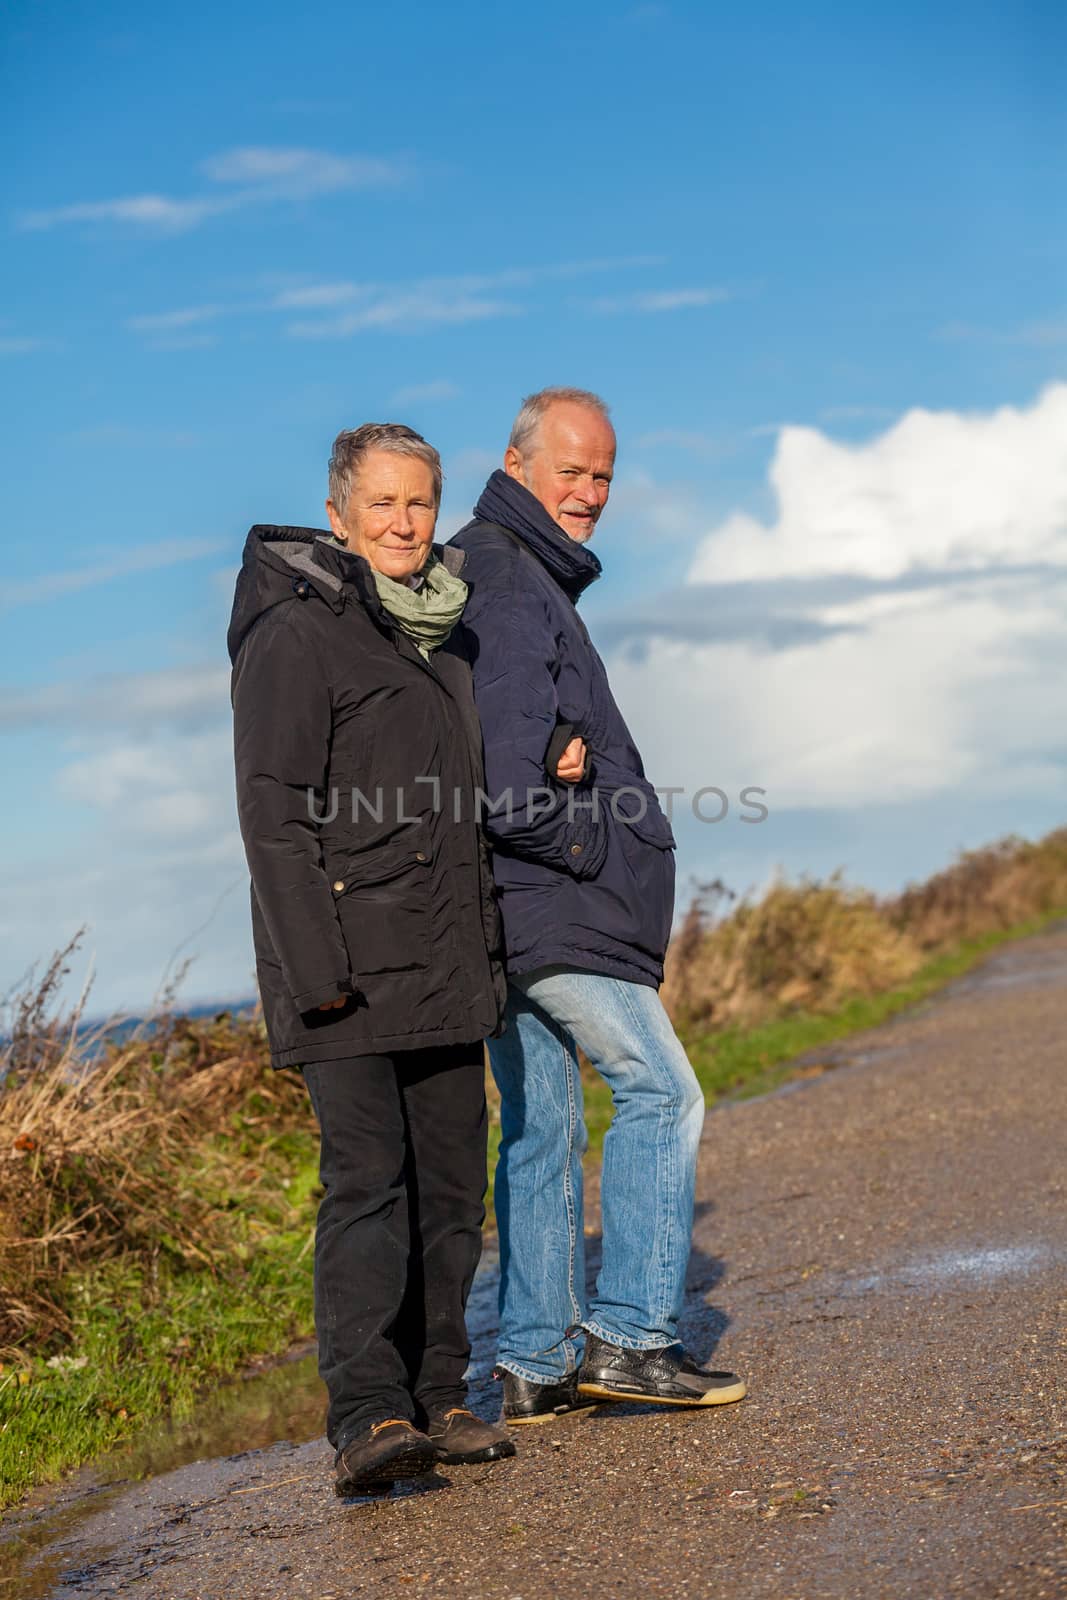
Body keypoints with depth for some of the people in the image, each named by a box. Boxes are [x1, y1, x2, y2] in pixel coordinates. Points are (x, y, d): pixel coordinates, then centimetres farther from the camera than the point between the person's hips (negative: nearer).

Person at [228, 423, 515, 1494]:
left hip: (445, 967, 8)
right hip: (347, 965, -7)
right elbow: (273, 813, -13)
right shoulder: (296, 635, -7)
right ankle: (365, 1416, -15)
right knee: (366, 1182, -14)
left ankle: (435, 1398, 15)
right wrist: (315, 969, -19)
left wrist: (487, 953, 16)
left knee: (451, 1184, 7)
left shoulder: (440, 637, 17)